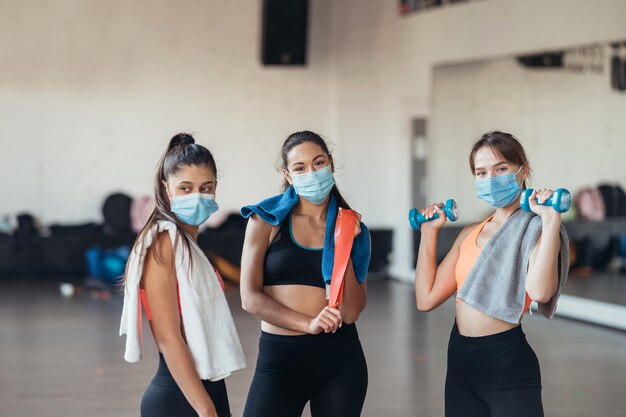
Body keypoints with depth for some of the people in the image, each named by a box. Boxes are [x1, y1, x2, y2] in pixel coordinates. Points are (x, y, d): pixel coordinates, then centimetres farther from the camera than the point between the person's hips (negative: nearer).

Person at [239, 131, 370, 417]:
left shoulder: (352, 227, 6)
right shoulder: (267, 219, 1)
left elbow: (351, 313, -3)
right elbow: (250, 298, -6)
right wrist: (307, 324, -16)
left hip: (340, 358, 2)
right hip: (279, 358, -2)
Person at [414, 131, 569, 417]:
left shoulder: (534, 228, -8)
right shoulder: (469, 234, 12)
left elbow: (539, 291, -29)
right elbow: (426, 299, 5)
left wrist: (551, 219, -26)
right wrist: (429, 231, 9)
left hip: (508, 364, -7)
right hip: (460, 361, 7)